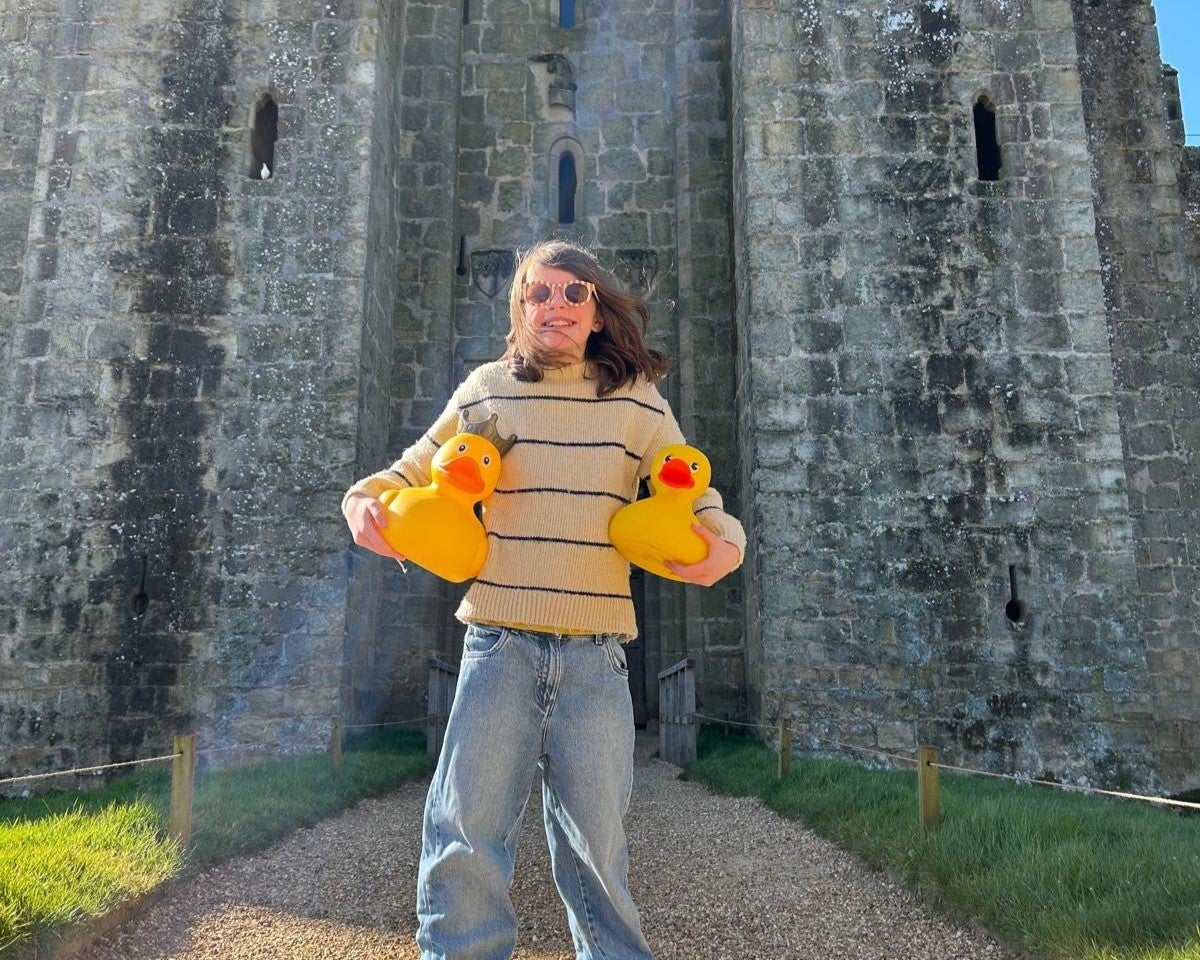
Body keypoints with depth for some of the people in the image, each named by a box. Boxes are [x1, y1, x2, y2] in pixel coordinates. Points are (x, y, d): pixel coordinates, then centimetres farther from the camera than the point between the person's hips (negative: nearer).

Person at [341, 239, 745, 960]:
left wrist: (726, 544, -12)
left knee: (596, 842, 9)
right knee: (466, 833, -1)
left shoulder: (638, 403, 7)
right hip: (499, 646, 0)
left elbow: (699, 501, 9)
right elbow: (411, 475, 16)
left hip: (596, 656, 0)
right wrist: (364, 500, -4)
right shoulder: (486, 391, 7)